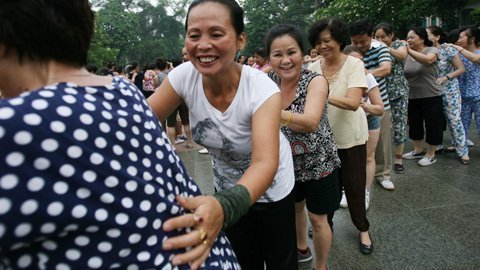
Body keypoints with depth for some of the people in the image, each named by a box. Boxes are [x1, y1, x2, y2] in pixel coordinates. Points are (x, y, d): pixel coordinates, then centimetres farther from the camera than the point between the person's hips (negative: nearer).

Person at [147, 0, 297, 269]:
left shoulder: (262, 89, -33)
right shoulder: (184, 76, -21)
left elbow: (265, 163, -45)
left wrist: (222, 207, -66)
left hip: (270, 187, -3)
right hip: (228, 188, 3)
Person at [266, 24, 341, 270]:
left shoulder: (316, 81, -23)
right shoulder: (268, 80, -9)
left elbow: (310, 121, -40)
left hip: (318, 161, -4)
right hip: (287, 161, 5)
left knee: (317, 219, 10)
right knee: (293, 207, 25)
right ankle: (301, 249, 53)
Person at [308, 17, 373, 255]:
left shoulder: (354, 64, -13)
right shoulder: (313, 67, -2)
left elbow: (353, 103, -25)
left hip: (350, 137, -3)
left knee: (354, 186, 10)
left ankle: (363, 229, 33)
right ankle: (326, 223, 38)